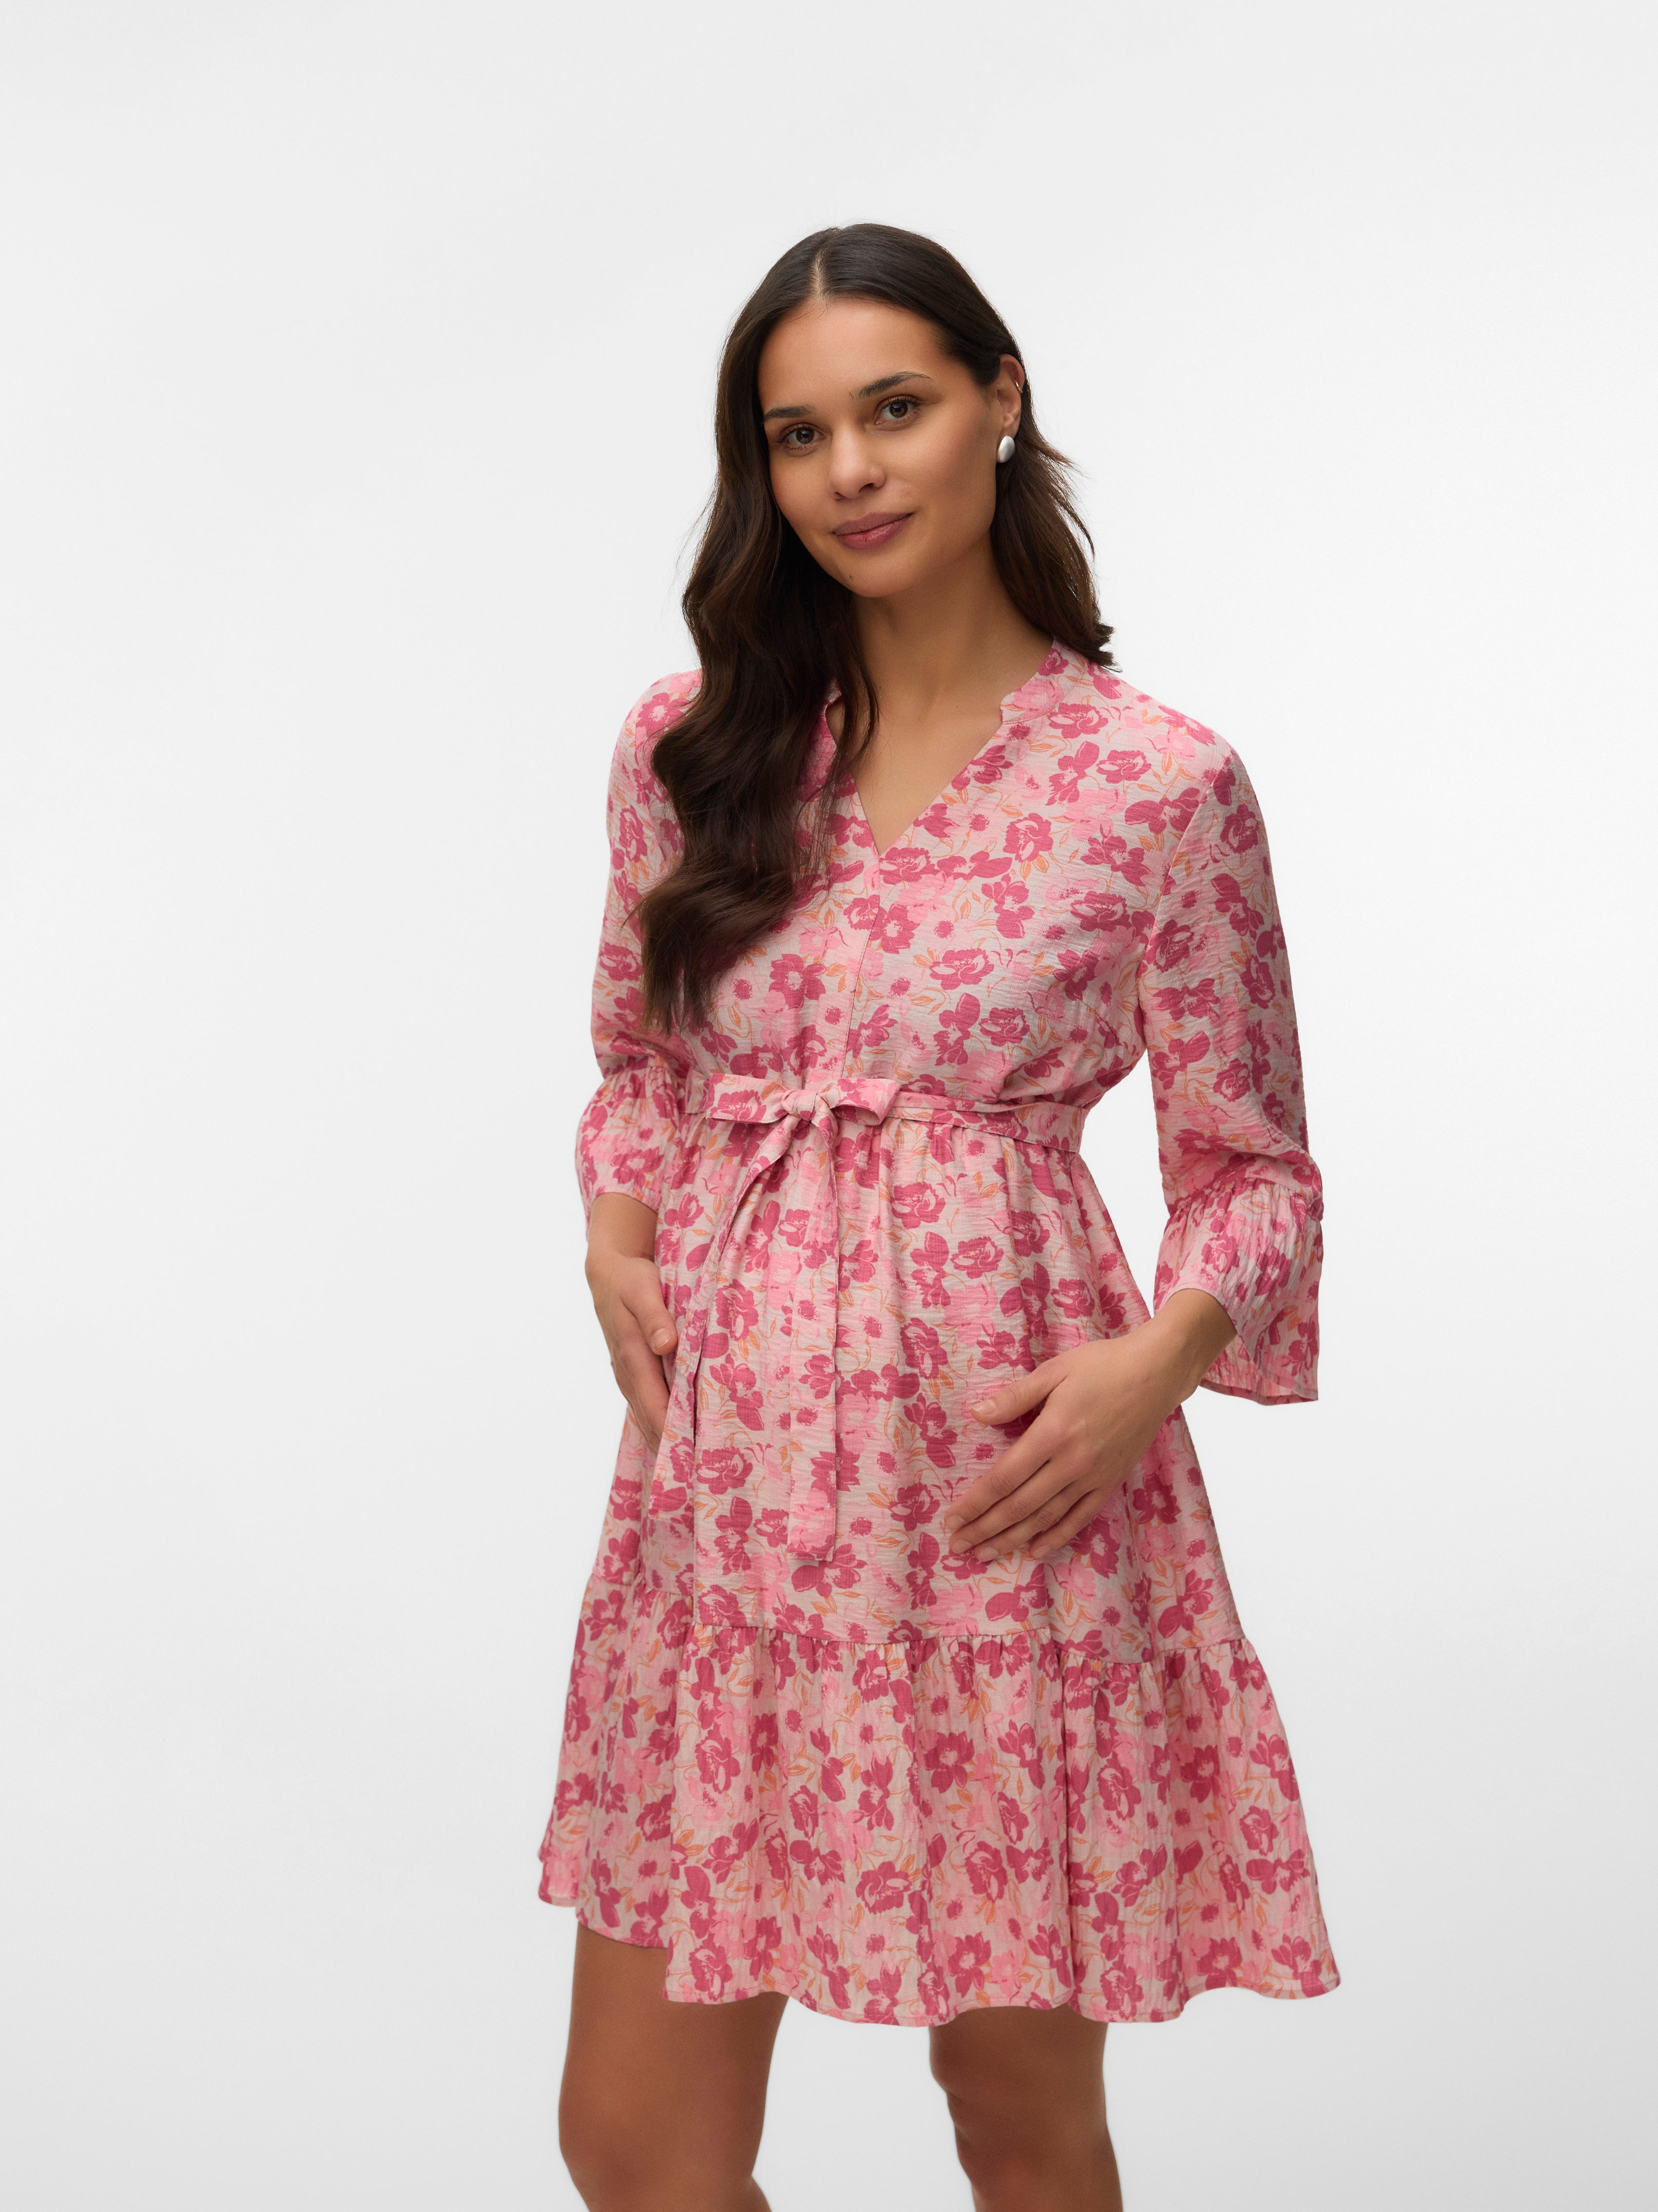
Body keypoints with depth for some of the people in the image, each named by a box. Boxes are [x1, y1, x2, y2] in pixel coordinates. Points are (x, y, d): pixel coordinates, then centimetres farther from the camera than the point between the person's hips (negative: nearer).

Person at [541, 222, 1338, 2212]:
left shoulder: (1161, 782, -5)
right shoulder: (691, 743, 5)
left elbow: (1254, 1167, 2)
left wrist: (1161, 1358, -16)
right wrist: (615, 1231, 0)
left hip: (1006, 1482, -3)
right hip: (729, 1468, 3)